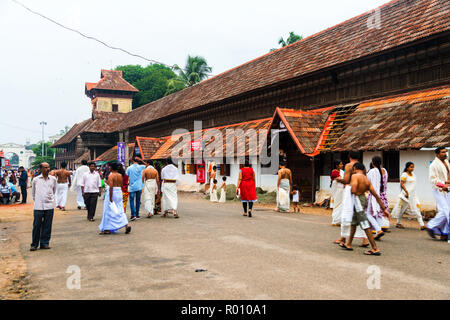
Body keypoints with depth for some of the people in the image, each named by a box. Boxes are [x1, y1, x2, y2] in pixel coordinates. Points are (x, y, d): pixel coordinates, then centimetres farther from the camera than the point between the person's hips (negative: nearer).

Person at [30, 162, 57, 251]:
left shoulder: (53, 179, 5)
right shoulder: (36, 179, 2)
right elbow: (33, 192, 15)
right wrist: (36, 199, 14)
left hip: (49, 206, 2)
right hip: (38, 206, -1)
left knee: (47, 226, 4)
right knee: (36, 225, 0)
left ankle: (45, 243, 14)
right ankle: (34, 244, 11)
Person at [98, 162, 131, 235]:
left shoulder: (111, 176, -13)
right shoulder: (120, 175, 7)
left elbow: (111, 187, -21)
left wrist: (110, 197, -21)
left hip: (112, 193, -6)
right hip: (119, 193, 6)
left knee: (109, 211, 4)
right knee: (120, 211, 10)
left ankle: (107, 229, 11)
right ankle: (127, 225, -5)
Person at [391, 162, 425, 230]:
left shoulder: (413, 174, 14)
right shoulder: (404, 174, -9)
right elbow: (401, 184, -16)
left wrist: (412, 193, 20)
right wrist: (406, 192, -22)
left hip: (413, 194, 7)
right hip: (406, 194, -7)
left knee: (417, 208, -4)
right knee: (402, 208, 3)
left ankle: (422, 225, -6)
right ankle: (398, 223, 17)